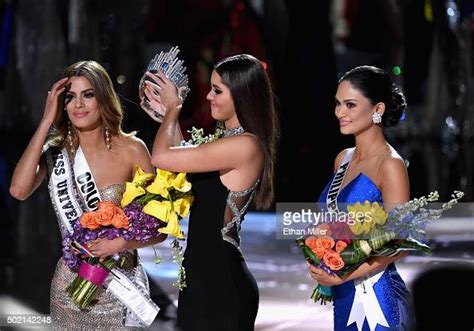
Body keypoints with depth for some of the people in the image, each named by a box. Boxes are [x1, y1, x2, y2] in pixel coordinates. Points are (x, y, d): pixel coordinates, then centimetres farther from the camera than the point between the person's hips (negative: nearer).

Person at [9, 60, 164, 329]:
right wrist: (47, 121, -16)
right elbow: (19, 190, -20)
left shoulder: (131, 149, -7)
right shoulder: (56, 151, -1)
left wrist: (120, 243, -23)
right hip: (70, 287, 2)